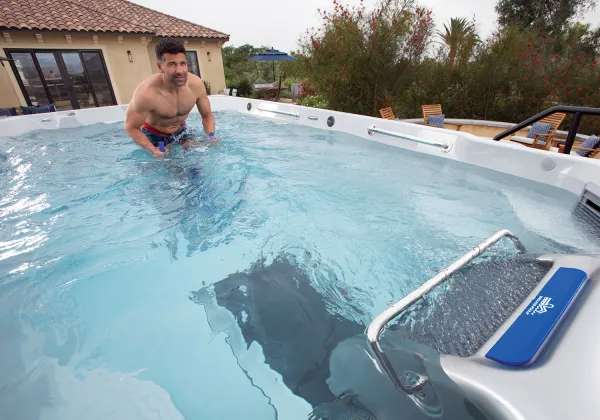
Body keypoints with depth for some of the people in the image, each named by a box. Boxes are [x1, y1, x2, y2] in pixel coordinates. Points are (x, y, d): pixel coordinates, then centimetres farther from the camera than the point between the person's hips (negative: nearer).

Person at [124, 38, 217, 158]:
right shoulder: (146, 92, -34)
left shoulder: (196, 84, -23)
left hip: (180, 130, 3)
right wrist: (153, 150, -36)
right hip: (154, 136, -3)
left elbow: (207, 114, -7)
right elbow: (131, 127, -21)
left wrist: (211, 135, -27)